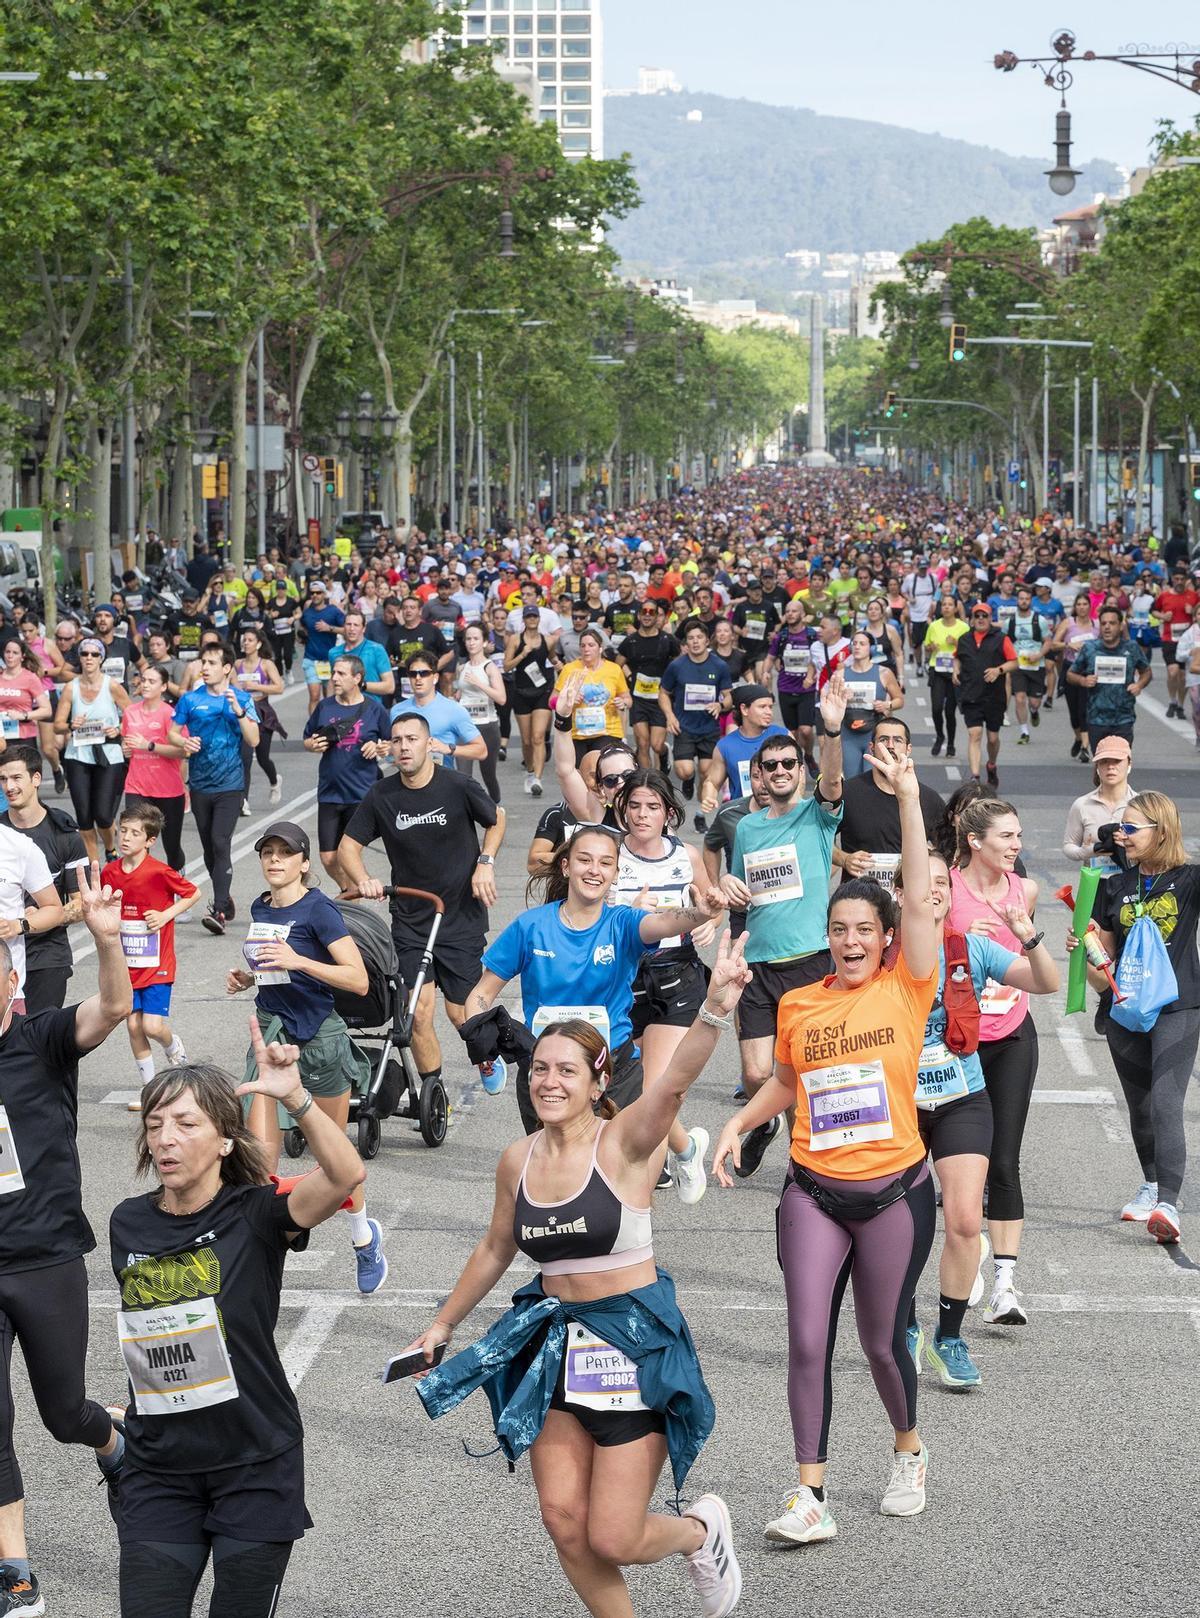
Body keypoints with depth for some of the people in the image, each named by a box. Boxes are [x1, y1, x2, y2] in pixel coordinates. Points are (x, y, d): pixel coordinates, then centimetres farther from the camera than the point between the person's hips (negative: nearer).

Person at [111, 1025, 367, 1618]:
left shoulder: (255, 1214, -12)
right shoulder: (128, 1223, 2)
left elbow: (346, 1175, -30)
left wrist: (295, 1098, -43)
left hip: (255, 1464, -3)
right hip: (159, 1470, 4)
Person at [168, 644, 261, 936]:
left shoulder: (241, 700, 0)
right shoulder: (190, 700, 4)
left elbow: (254, 740, -5)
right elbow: (172, 733, 8)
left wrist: (239, 711, -18)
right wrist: (185, 742, -14)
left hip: (229, 784, -3)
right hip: (200, 785, 3)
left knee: (220, 843, -15)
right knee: (208, 846, 11)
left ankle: (219, 911, -21)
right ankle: (224, 900, 28)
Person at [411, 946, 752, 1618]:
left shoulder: (624, 1145, -13)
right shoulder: (519, 1161, 3)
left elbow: (674, 1083, -33)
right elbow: (496, 1251, 19)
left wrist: (715, 1009, -50)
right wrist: (443, 1324, 27)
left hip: (635, 1342, -5)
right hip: (556, 1344, 5)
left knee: (612, 1539, -5)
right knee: (564, 1520, 0)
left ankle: (702, 1530, 28)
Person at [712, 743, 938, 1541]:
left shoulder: (905, 991, -3)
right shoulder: (798, 1004, 5)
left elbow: (920, 900, -14)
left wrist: (909, 799, -20)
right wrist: (738, 1124, 2)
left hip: (895, 1191, -2)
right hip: (814, 1194, 2)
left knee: (883, 1341, 8)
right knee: (809, 1340, -5)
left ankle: (910, 1451, 37)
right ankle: (812, 1497, 0)